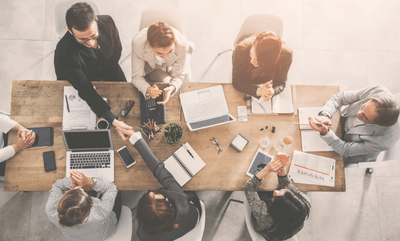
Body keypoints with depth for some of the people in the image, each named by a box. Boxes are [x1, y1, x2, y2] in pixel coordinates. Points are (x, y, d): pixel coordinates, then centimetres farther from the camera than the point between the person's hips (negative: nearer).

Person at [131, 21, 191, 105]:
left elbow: (178, 75, -23)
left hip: (170, 69, 0)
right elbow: (137, 77, -28)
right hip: (149, 68, 0)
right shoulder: (137, 43, -38)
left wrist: (172, 88, -47)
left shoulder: (182, 44, -37)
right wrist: (148, 89, -52)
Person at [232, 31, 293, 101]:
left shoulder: (286, 54, -34)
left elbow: (280, 82, -16)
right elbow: (236, 82, -25)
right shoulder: (240, 50, -38)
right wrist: (259, 90, -41)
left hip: (266, 84, 3)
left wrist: (273, 91, -42)